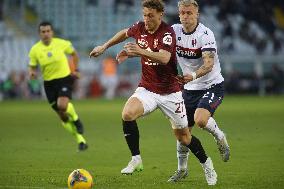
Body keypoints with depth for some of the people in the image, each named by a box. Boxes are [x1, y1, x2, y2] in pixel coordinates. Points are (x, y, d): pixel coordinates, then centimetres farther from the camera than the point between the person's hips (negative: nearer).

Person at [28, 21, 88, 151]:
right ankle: (81, 140, 17)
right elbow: (32, 67, 5)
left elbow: (74, 54, 10)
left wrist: (76, 70, 3)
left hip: (65, 78, -3)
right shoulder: (35, 50, -5)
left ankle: (76, 120, 3)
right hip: (49, 83, 3)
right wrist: (32, 73, -17)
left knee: (63, 105, -30)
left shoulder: (62, 43, -8)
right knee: (62, 116, 4)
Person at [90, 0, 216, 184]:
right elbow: (125, 33, 23)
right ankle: (136, 160, -15)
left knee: (183, 136, 5)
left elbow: (164, 58, -37)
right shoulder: (140, 28, -2)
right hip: (147, 89, 4)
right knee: (128, 114, -26)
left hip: (170, 92, -4)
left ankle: (207, 164, 31)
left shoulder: (168, 32, -19)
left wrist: (141, 51, -51)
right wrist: (104, 46, 25)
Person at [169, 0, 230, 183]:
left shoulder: (205, 34, -20)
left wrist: (194, 75, -49)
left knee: (200, 119, -30)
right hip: (190, 89, 6)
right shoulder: (175, 31, -3)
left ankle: (220, 137, 2)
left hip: (212, 85, -5)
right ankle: (182, 169, 27)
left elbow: (209, 64, -30)